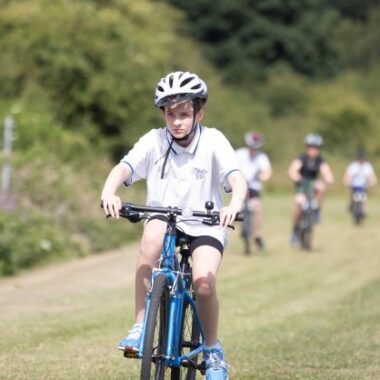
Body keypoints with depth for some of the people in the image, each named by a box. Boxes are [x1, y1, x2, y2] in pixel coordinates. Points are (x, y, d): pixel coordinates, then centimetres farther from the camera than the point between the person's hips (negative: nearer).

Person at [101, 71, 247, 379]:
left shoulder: (213, 141, -12)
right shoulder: (155, 141, -8)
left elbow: (236, 178, -24)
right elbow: (124, 168, -21)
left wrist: (235, 204, -47)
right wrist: (109, 193, -43)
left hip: (205, 226, -1)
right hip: (164, 218, 1)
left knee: (204, 283, -24)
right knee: (153, 235, -35)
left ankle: (213, 349, 5)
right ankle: (140, 328, -26)